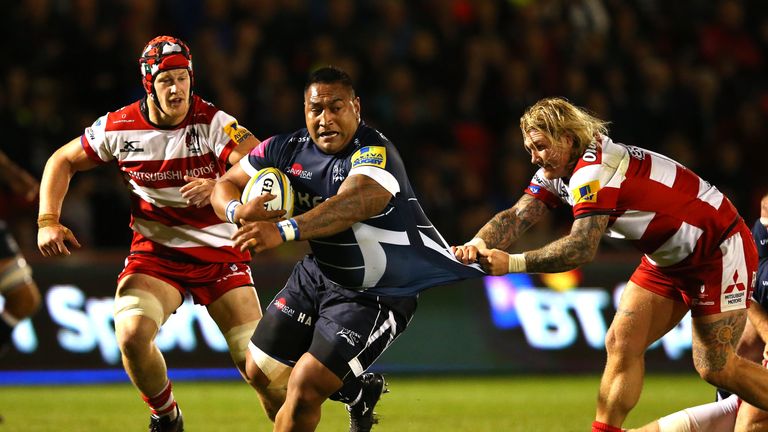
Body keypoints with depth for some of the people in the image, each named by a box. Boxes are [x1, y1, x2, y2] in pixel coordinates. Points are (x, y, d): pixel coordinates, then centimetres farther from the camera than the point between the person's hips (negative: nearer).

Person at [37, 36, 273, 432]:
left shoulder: (213, 123, -15)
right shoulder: (120, 128, -6)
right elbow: (63, 161, 9)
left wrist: (220, 185, -48)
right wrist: (48, 221, -4)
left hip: (220, 252, -1)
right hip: (155, 252, 1)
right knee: (132, 334, -25)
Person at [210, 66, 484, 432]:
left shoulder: (374, 152, -28)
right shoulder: (287, 149, -7)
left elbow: (354, 204, -48)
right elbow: (225, 186, 0)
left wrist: (284, 231, -61)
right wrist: (238, 211, -25)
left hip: (377, 292, -7)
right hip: (319, 273, 8)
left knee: (304, 389, -16)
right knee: (261, 373, 14)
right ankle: (356, 391, 36)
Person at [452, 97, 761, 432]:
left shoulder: (593, 170, -29)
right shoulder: (556, 170, -1)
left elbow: (582, 246, -38)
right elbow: (518, 216, -13)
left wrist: (512, 263, -42)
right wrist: (479, 243, -33)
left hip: (720, 250, -9)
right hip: (667, 259, 9)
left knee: (716, 369, -9)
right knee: (621, 344, -2)